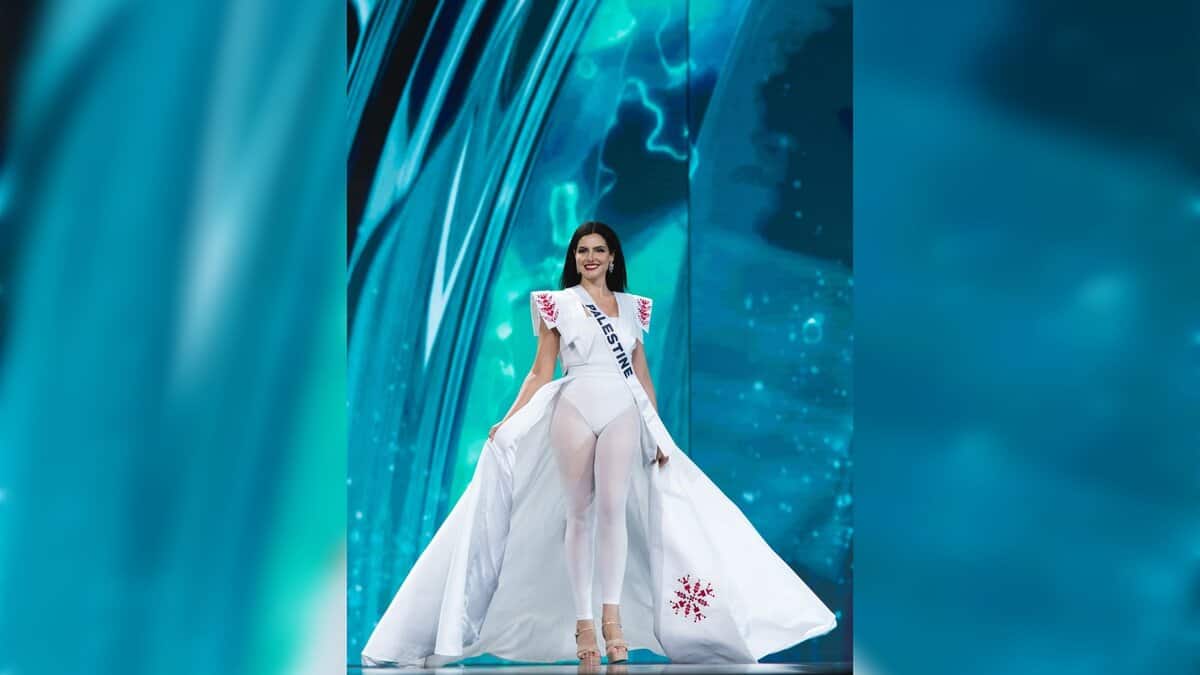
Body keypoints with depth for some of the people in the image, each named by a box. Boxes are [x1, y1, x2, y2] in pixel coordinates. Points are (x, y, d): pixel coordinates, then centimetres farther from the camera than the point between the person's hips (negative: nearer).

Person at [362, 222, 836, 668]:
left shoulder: (631, 306, 14)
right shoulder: (558, 304, 8)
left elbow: (642, 374, 15)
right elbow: (541, 372, 5)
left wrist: (660, 433, 11)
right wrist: (508, 421, -4)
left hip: (622, 414, 1)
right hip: (574, 411, -1)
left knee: (613, 509, -11)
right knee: (578, 513, -2)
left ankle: (612, 614, -7)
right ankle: (583, 621, -1)